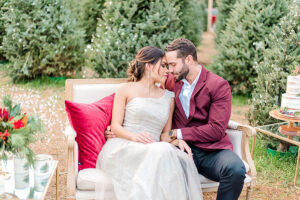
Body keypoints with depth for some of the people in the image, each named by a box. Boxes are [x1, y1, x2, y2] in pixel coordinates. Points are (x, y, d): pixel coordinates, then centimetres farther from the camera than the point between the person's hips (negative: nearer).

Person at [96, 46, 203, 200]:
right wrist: (135, 136, -19)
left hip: (155, 150, 3)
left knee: (183, 158, -32)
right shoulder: (126, 90, 10)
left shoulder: (168, 97, 22)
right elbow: (115, 126, 2)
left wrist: (176, 141, -6)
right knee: (162, 151, -36)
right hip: (124, 148, -3)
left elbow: (165, 134, 17)